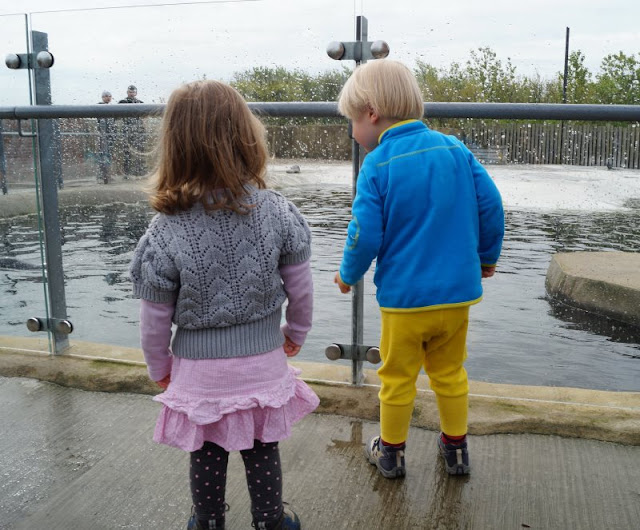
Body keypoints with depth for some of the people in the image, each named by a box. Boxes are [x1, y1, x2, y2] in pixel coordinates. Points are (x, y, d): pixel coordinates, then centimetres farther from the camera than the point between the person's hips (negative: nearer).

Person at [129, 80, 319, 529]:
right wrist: (296, 332, 15)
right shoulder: (277, 211, -14)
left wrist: (159, 365, 9)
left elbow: (155, 316, -9)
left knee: (207, 455, 21)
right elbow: (300, 286, -4)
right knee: (263, 451, 21)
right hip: (263, 360, 1)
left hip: (199, 368, -1)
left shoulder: (167, 230, -17)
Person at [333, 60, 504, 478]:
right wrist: (487, 256, 16)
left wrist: (349, 275, 3)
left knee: (397, 376, 14)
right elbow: (491, 204, 0)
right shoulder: (455, 149, -1)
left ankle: (391, 452, 31)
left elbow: (366, 234, -16)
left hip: (404, 296, -4)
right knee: (450, 372, 21)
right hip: (458, 291, 4)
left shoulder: (377, 164, -13)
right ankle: (456, 449, 34)